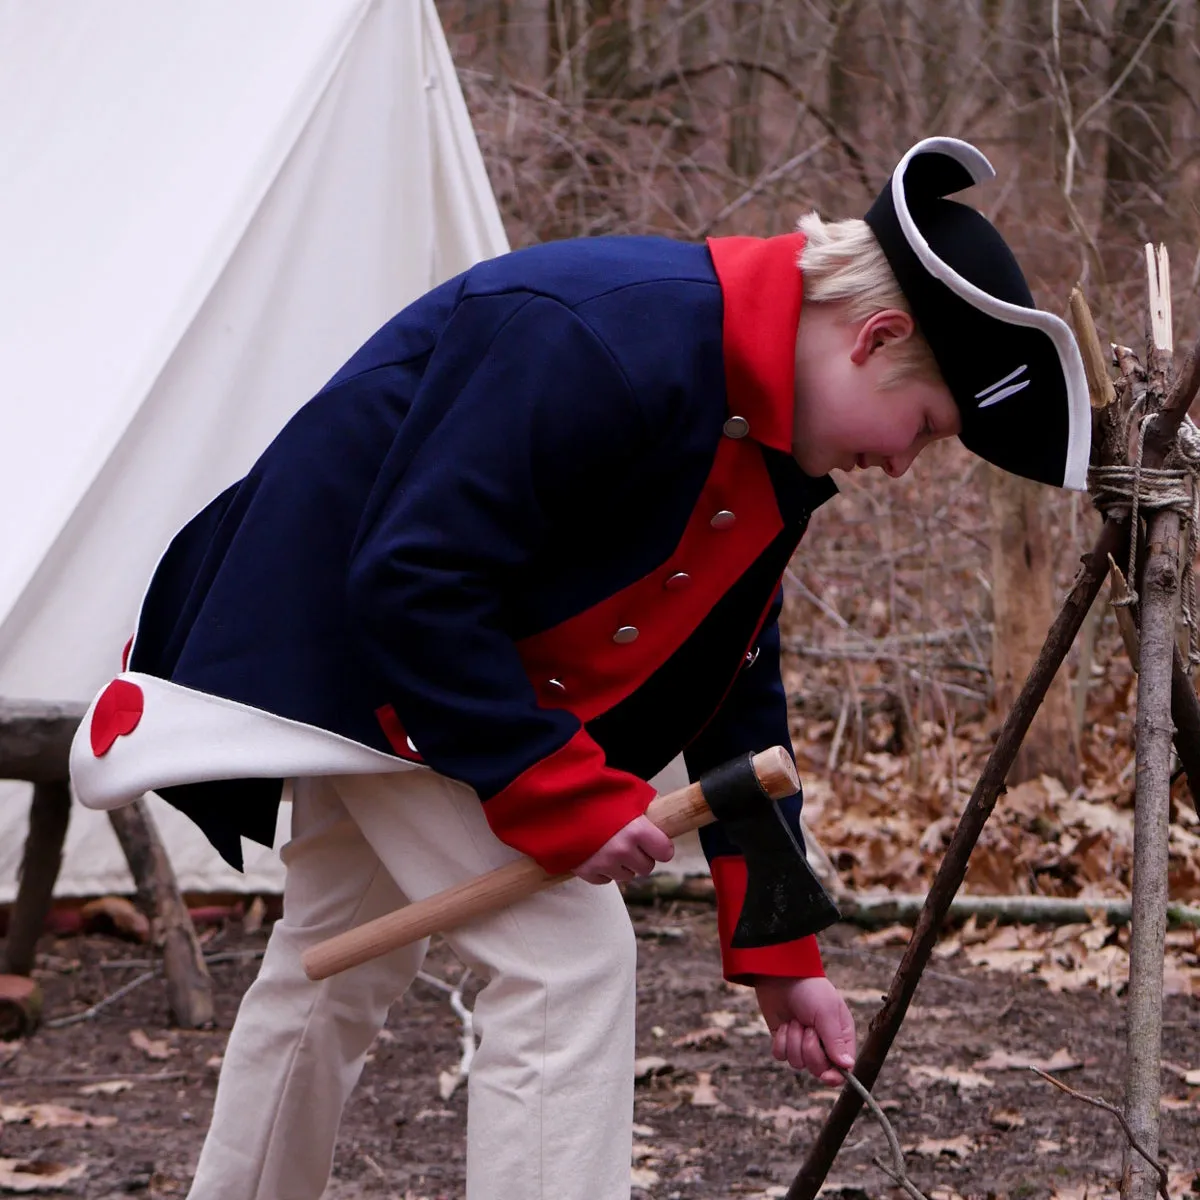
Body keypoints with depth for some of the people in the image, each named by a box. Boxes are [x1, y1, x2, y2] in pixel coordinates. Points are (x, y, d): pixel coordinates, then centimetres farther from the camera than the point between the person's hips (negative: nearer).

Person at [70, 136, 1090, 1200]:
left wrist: (777, 950, 3)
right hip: (346, 632, -10)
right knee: (567, 953, -15)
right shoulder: (604, 345, -33)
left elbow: (735, 689, 5)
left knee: (340, 964, 21)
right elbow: (415, 583, -33)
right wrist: (564, 794, -30)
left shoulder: (771, 426, -2)